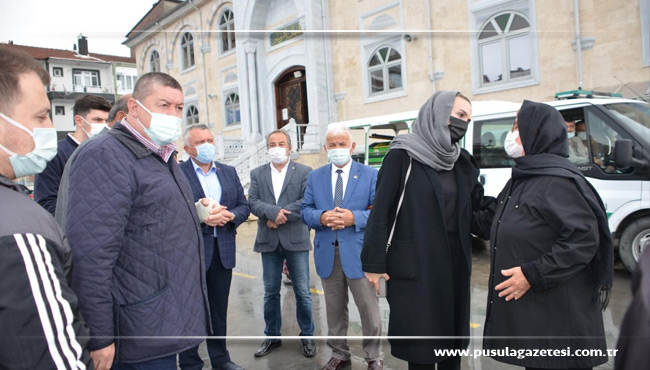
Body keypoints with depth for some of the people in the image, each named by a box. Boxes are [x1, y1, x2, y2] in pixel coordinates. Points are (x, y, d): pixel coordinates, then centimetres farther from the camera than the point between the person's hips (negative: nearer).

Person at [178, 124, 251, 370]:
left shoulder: (229, 172, 10)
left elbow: (244, 205, 8)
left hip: (223, 250, 5)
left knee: (219, 308, 17)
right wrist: (201, 217, -24)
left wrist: (230, 215, -12)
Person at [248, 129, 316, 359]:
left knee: (302, 292, 7)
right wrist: (273, 212, -21)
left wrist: (280, 216, -16)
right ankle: (272, 337, 28)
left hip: (296, 239, -2)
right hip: (269, 241, 3)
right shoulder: (257, 174, 9)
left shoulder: (304, 172, 0)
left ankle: (307, 336, 24)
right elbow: (253, 201, -3)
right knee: (271, 292, 13)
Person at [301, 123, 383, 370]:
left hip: (359, 252, -2)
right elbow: (305, 211, 6)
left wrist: (354, 218, -21)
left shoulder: (370, 174, -1)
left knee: (369, 311, 7)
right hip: (327, 253, 3)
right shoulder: (315, 176, 8)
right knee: (334, 311, 16)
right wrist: (321, 217, -16)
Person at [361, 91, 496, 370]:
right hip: (415, 264, -6)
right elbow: (381, 211, -11)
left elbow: (477, 210, 7)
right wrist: (375, 263, -12)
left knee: (452, 334, 17)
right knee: (421, 340, 6)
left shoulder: (463, 162, 9)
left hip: (455, 262, 6)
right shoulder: (403, 155, -9)